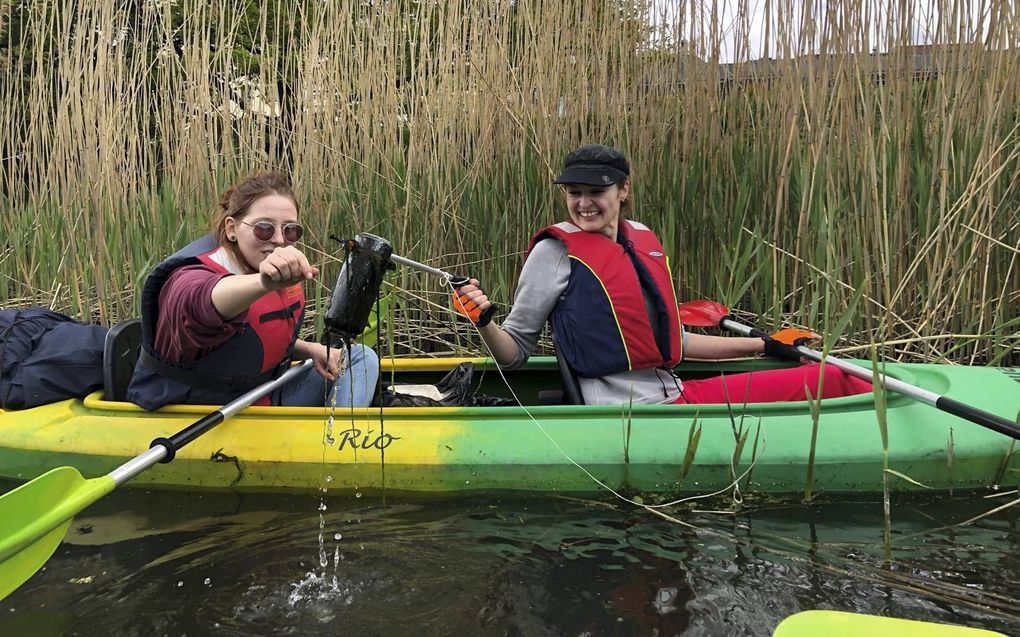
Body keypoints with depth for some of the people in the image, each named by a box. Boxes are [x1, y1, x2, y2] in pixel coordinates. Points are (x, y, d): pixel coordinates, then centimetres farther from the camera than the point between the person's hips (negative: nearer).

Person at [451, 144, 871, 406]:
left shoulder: (643, 240, 11)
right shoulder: (557, 251, -7)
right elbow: (514, 353, -5)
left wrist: (762, 345, 23)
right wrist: (485, 322, -27)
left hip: (677, 396, 7)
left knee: (829, 380, 7)